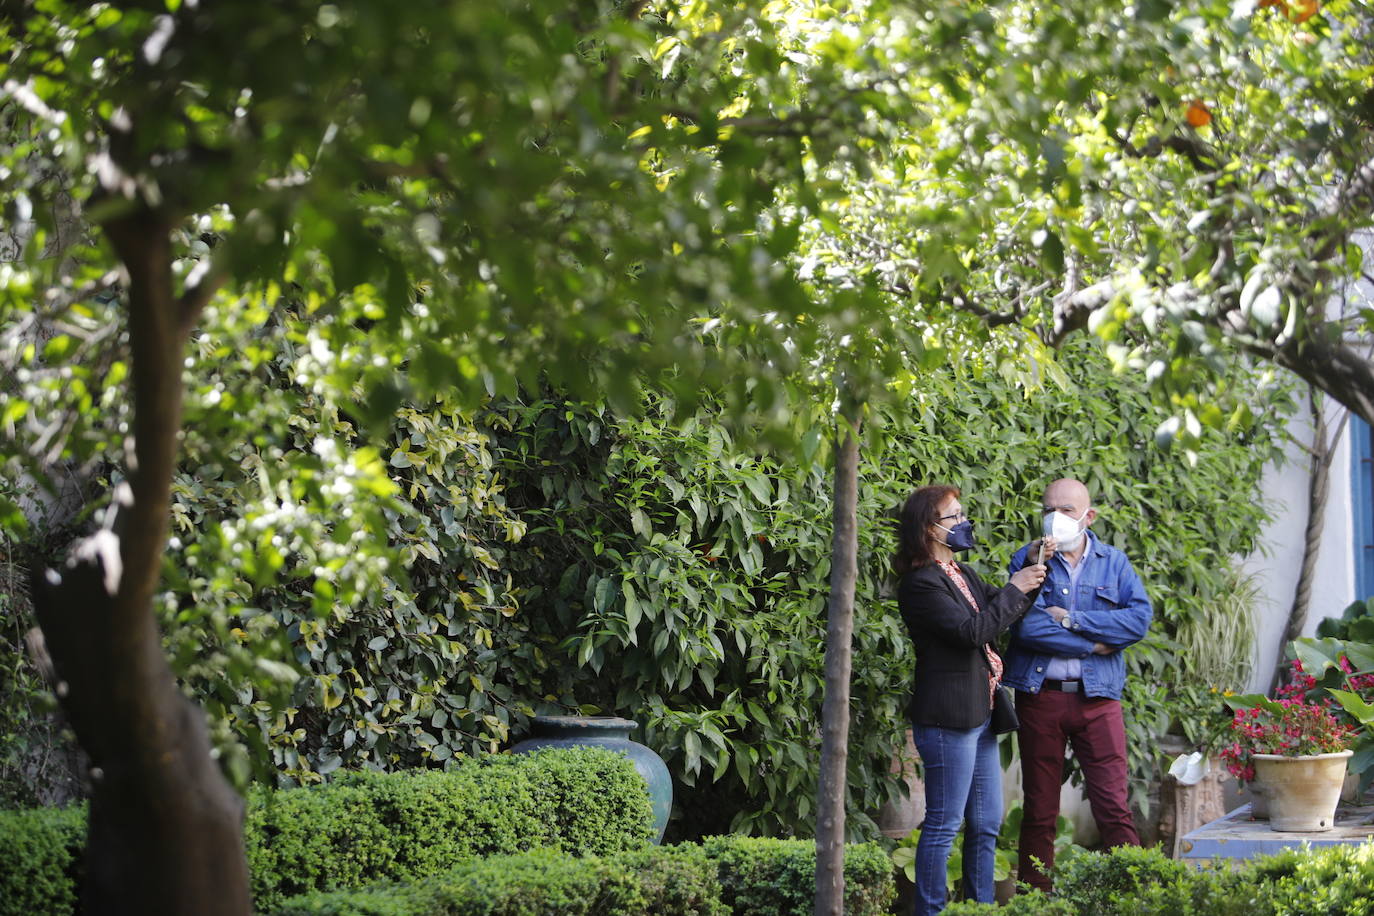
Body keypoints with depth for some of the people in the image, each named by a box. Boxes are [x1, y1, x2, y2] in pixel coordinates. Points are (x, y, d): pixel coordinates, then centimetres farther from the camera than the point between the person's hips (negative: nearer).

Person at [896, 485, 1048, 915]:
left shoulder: (962, 574, 16)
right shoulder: (922, 583, -14)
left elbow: (997, 616, 19)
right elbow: (972, 631, -21)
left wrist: (1030, 572, 6)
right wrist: (1015, 590, -12)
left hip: (979, 716, 10)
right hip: (948, 718, -10)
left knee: (987, 824, 14)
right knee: (943, 825, -4)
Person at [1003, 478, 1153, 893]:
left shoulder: (1113, 562, 8)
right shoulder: (1028, 559, 2)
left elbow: (1139, 618, -8)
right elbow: (1026, 625, -13)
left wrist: (1069, 618, -12)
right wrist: (1093, 644, -11)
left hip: (1097, 698, 0)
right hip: (1040, 697, 0)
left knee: (1114, 809, -5)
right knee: (1039, 811, 8)